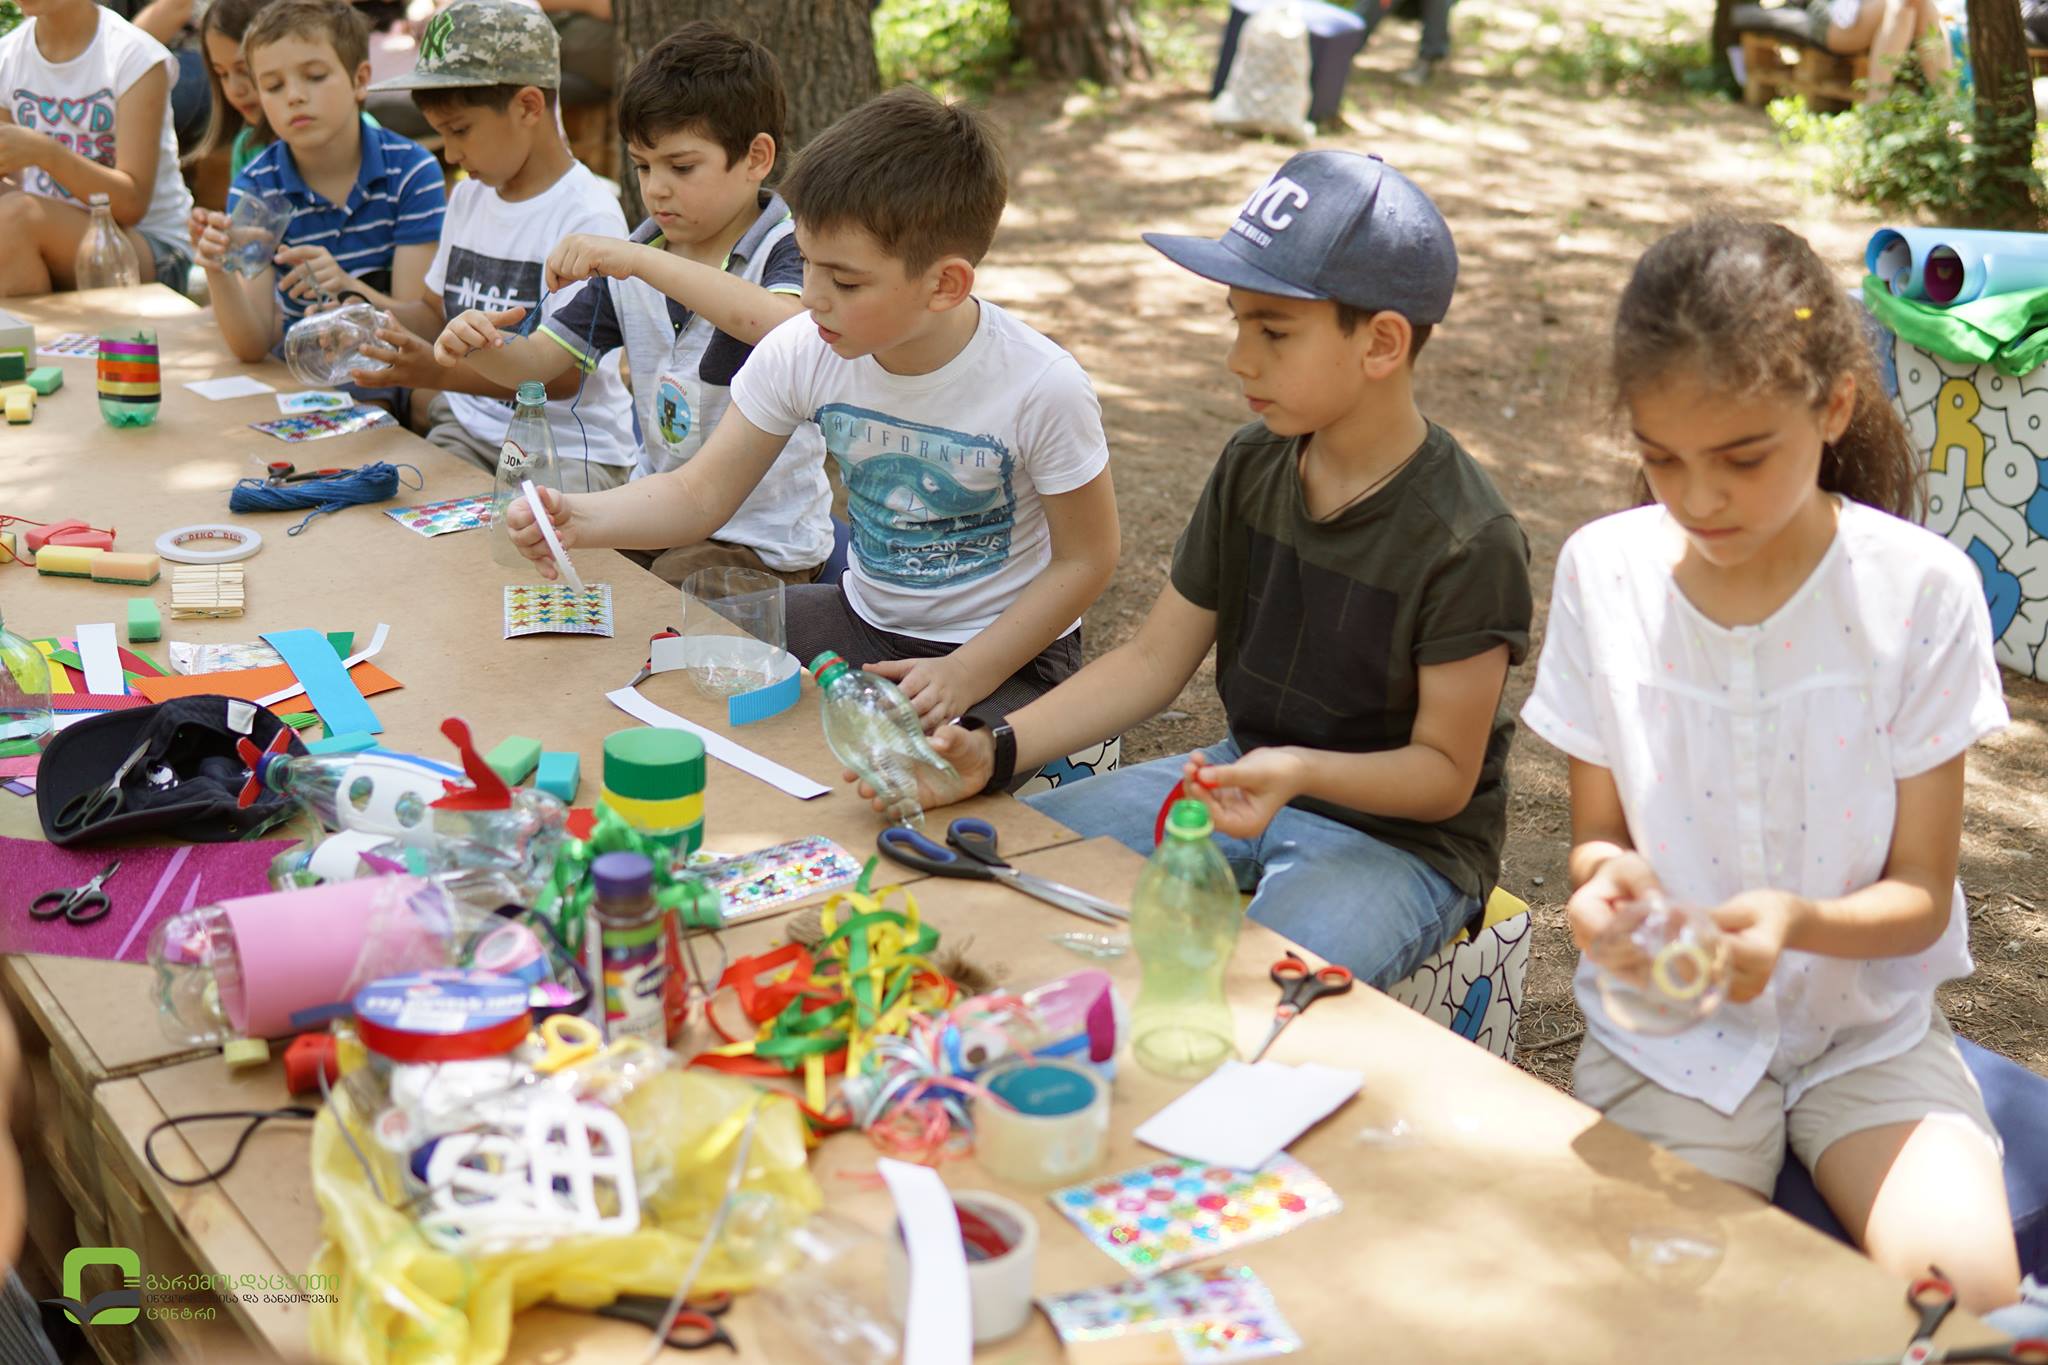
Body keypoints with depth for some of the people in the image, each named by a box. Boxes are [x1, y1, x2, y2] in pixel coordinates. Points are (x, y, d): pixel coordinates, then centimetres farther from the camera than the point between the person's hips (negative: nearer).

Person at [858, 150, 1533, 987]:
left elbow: (1445, 771, -15)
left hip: (1402, 837, -6)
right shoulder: (1252, 466, -1)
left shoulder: (1466, 542, -22)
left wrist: (1303, 772, -35)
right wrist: (993, 752, -11)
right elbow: (1153, 659, 2)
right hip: (1246, 779, 7)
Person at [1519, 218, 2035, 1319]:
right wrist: (1607, 876, -22)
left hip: (1867, 1023, 0)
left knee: (1964, 1281, -24)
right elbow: (1597, 829, 3)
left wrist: (1801, 922, -30)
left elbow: (1920, 896, -7)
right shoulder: (1604, 572, -5)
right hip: (1666, 1027, 1)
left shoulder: (1921, 589, -10)